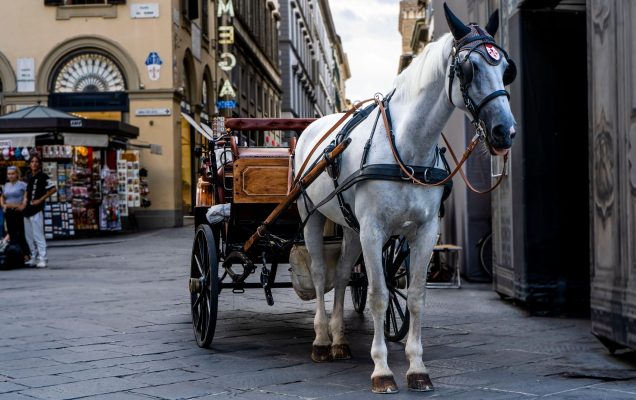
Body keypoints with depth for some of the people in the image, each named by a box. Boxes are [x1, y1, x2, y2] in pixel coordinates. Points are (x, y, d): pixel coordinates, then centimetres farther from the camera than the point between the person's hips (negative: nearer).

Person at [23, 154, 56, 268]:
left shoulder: (43, 177, -7)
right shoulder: (29, 177, 15)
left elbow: (53, 189, -15)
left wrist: (41, 200, -14)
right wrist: (25, 198, 11)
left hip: (37, 210, -8)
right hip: (27, 210, 8)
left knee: (38, 235, -10)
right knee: (29, 236, 12)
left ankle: (42, 259, -9)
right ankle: (33, 257, 22)